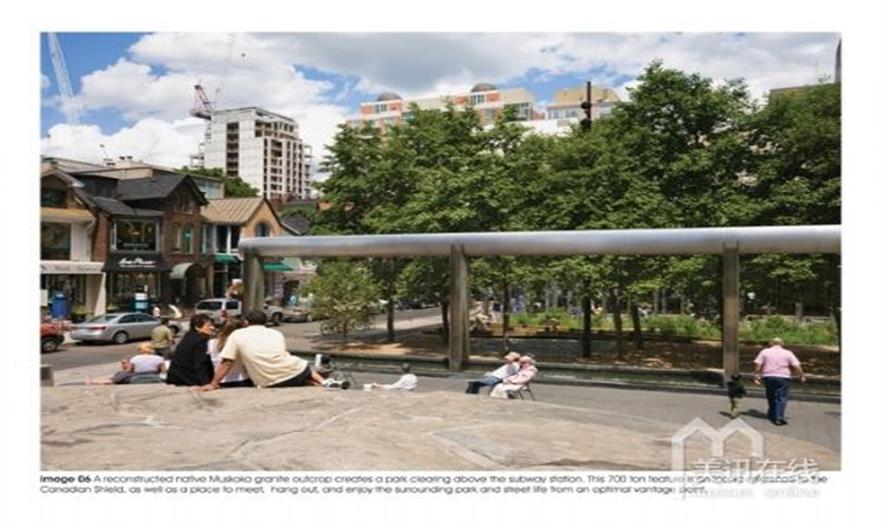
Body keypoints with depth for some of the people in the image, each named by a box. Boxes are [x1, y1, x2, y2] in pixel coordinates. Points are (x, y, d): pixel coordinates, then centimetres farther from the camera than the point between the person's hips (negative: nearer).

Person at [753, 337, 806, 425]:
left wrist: (756, 376, 2)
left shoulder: (765, 352, 8)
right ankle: (778, 417, -11)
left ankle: (772, 414, 30)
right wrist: (802, 376, 9)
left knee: (771, 397, 17)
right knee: (781, 398, -1)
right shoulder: (788, 353, 6)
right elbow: (797, 366, -1)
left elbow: (758, 365, 0)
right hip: (783, 377, -2)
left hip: (768, 377, 2)